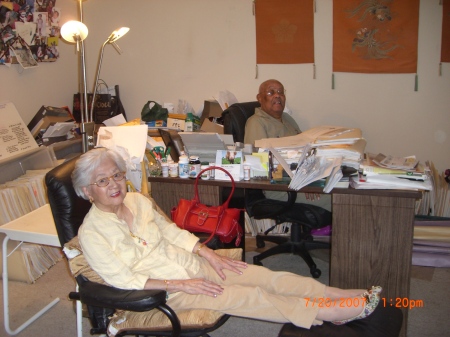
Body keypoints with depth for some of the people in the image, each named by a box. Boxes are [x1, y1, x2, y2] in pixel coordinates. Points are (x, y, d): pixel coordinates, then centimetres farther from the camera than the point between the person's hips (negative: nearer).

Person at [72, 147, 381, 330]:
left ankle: (355, 296, -9)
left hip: (191, 262, 6)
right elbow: (124, 279, -16)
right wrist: (179, 285, -20)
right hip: (168, 291, -6)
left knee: (267, 277, -9)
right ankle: (351, 311, -15)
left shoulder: (138, 200, 5)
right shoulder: (91, 232, -13)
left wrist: (210, 254, 1)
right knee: (252, 298, -17)